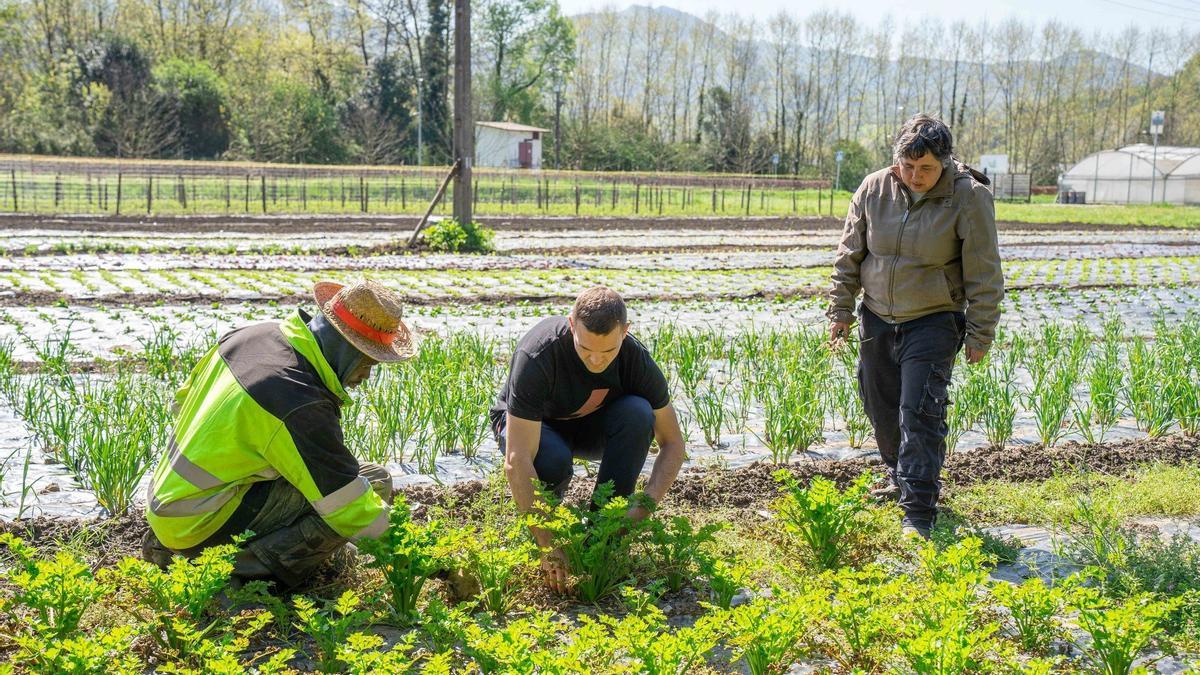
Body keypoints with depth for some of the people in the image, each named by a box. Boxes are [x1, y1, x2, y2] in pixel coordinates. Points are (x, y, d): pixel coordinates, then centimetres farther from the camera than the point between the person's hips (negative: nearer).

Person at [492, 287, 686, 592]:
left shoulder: (637, 359, -25)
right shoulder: (536, 355, -37)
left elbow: (672, 443, -15)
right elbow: (517, 462, -40)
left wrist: (643, 508, -31)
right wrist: (547, 546, -43)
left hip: (591, 428, 3)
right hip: (526, 425, -3)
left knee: (637, 413, -30)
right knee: (552, 461, -39)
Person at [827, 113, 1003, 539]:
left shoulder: (969, 198, -13)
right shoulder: (874, 189, -3)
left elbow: (983, 275, -8)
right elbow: (850, 254, 7)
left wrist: (980, 335, -6)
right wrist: (840, 309, 7)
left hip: (933, 323, -4)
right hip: (877, 318, 5)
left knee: (920, 412, -12)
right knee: (881, 408, 16)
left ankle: (919, 512, -5)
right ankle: (900, 477, 41)